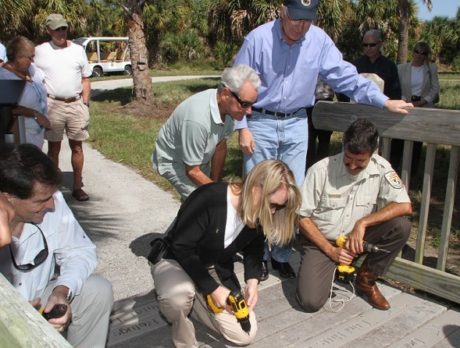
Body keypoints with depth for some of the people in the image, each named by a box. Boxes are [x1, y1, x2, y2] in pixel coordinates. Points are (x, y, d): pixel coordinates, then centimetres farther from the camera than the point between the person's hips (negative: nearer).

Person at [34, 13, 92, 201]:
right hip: (53, 105, -2)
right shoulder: (40, 50, 1)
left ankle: (77, 187, 14)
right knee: (54, 148, 4)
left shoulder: (78, 50, 7)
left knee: (77, 146, 5)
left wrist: (85, 104, 2)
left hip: (76, 104, 2)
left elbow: (85, 80, 10)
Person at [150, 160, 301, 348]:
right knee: (179, 295, -42)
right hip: (176, 261, -6)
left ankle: (190, 302, 17)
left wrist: (252, 281, -13)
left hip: (216, 271, 6)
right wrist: (212, 289, -28)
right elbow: (182, 248, -29)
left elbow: (254, 249, 5)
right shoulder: (208, 198, -34)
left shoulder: (260, 214, -13)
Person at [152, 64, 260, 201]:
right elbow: (193, 171, -28)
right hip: (173, 161, -7)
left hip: (199, 158, 7)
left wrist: (215, 183, -4)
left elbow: (220, 147, -5)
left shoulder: (229, 106, -19)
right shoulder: (197, 118, -39)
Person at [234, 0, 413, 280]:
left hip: (296, 124, 3)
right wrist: (243, 128, -9)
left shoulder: (320, 41, -4)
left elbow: (345, 76, 0)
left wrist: (385, 102, -5)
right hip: (260, 123, -2)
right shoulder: (258, 39, -11)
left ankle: (281, 255, 21)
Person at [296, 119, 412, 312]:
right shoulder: (320, 170, -19)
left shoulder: (381, 168, -12)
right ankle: (331, 269, 14)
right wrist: (331, 250, -16)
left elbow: (405, 207, -19)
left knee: (401, 226, -23)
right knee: (310, 301, -22)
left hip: (356, 239, 3)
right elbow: (302, 217, -12)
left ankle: (366, 280, 0)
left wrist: (362, 223, -27)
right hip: (320, 241, -2)